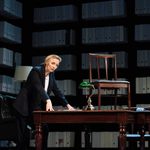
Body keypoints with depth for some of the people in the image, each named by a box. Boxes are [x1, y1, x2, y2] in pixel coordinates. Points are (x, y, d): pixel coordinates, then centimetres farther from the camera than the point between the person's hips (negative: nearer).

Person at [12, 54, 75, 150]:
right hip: (24, 107, -7)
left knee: (44, 129, 1)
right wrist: (48, 101, -50)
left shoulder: (51, 74, 4)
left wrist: (67, 105, -7)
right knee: (24, 134, -5)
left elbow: (57, 91, 4)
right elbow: (39, 87, -34)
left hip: (37, 107, 7)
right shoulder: (36, 70, -19)